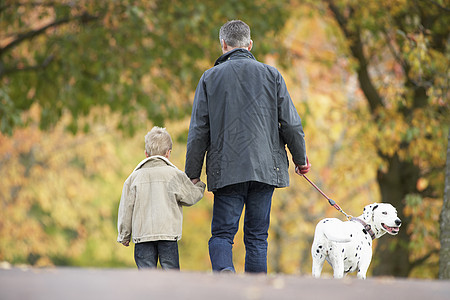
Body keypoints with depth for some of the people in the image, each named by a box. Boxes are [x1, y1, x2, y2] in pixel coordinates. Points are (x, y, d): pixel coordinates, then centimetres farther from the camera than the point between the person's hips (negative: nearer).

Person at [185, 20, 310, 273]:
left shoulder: (211, 77, 3)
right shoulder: (271, 75, 6)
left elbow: (198, 131, 2)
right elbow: (291, 124, 4)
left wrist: (192, 174, 8)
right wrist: (301, 158, 18)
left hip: (226, 171, -1)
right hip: (265, 167, 1)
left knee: (222, 234, 2)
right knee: (257, 236, 8)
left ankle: (224, 272, -27)